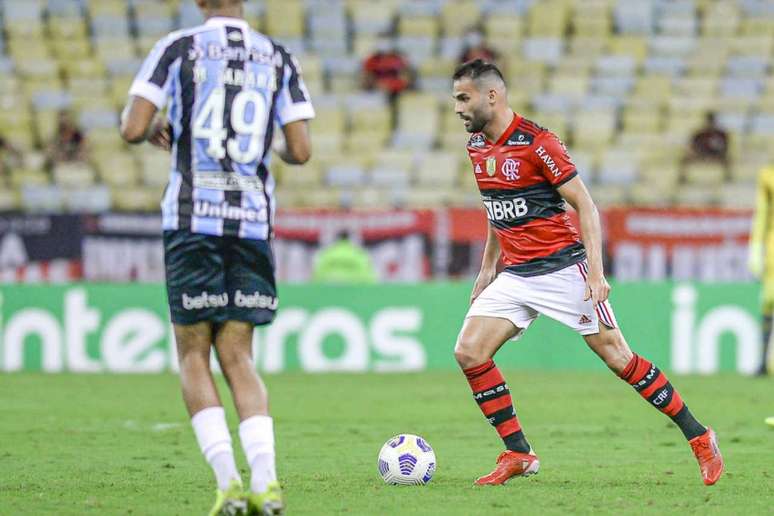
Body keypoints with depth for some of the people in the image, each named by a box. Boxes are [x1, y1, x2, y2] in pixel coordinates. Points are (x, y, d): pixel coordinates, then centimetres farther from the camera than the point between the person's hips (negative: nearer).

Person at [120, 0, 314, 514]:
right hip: (254, 221, 3)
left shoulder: (178, 49, -2)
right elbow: (301, 151, 3)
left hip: (192, 219, -3)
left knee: (194, 356, 7)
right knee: (238, 358, 9)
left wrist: (153, 131, 15)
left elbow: (132, 129, -8)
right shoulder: (279, 58, 6)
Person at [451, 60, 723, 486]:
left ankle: (699, 438, 5)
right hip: (514, 275, 7)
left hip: (563, 267, -7)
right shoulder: (477, 146, 8)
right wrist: (487, 268, 21)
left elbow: (584, 204, -13)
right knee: (468, 352, -7)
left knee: (616, 356, -6)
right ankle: (518, 455, 1)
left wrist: (595, 271, -19)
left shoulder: (536, 142, -15)